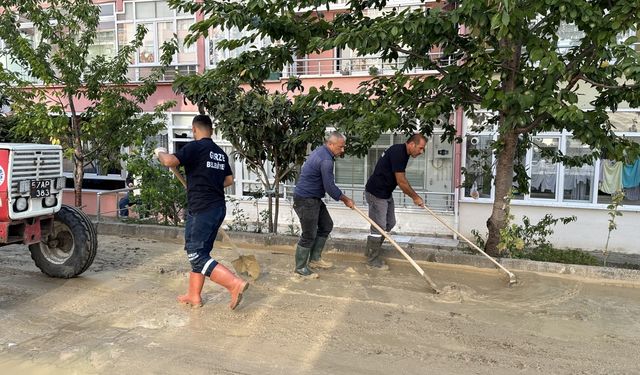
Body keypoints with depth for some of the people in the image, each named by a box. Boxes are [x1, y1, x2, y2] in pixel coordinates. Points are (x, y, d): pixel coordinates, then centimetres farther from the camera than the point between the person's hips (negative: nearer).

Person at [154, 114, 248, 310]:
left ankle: (235, 284, -14)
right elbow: (229, 179, 21)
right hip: (218, 207, 8)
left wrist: (159, 152, 2)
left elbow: (170, 161, -20)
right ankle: (194, 295, 25)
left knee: (196, 255, -5)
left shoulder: (195, 146, -9)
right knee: (198, 252, 18)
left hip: (201, 210, -8)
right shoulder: (220, 153, 14)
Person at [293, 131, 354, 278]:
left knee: (326, 225, 17)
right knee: (309, 235, -3)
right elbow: (330, 187, -21)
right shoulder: (326, 160, -23)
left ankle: (314, 259, 25)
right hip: (305, 200, -11)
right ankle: (300, 268, 12)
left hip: (313, 198, 11)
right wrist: (345, 199, -5)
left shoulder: (321, 151, 10)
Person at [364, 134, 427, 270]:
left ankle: (371, 251, 28)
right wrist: (415, 197, -10)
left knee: (390, 223, 15)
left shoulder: (403, 153, 8)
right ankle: (372, 260, 8)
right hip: (376, 194, -10)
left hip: (386, 193, 10)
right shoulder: (398, 152, -23)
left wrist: (414, 196, 17)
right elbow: (401, 181, -21)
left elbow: (402, 179, 20)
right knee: (379, 227, -4)